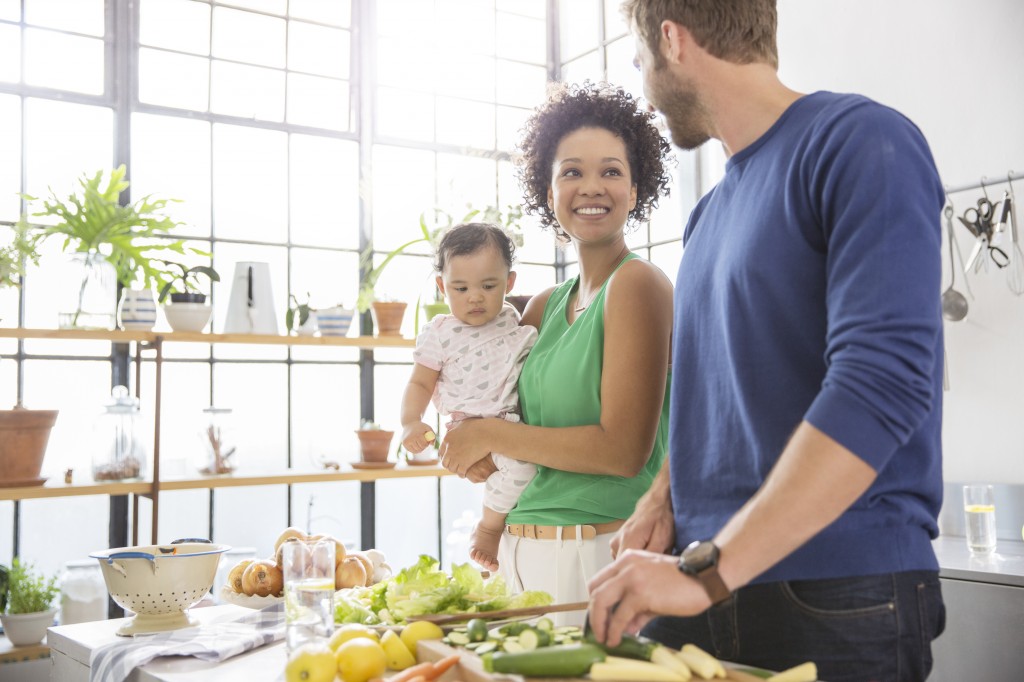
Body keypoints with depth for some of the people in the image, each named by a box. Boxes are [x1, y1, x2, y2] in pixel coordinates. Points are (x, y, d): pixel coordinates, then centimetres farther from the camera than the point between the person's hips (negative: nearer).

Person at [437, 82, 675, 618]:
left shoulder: (638, 283, -11)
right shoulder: (545, 306, 11)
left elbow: (623, 449, -18)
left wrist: (493, 436, -9)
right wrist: (473, 448, -3)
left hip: (602, 551, -7)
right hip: (521, 549, 7)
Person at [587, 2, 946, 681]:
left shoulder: (859, 142, -11)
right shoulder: (710, 214, 14)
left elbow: (880, 385, -22)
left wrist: (706, 571, -25)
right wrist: (665, 497, 2)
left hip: (837, 597, -7)